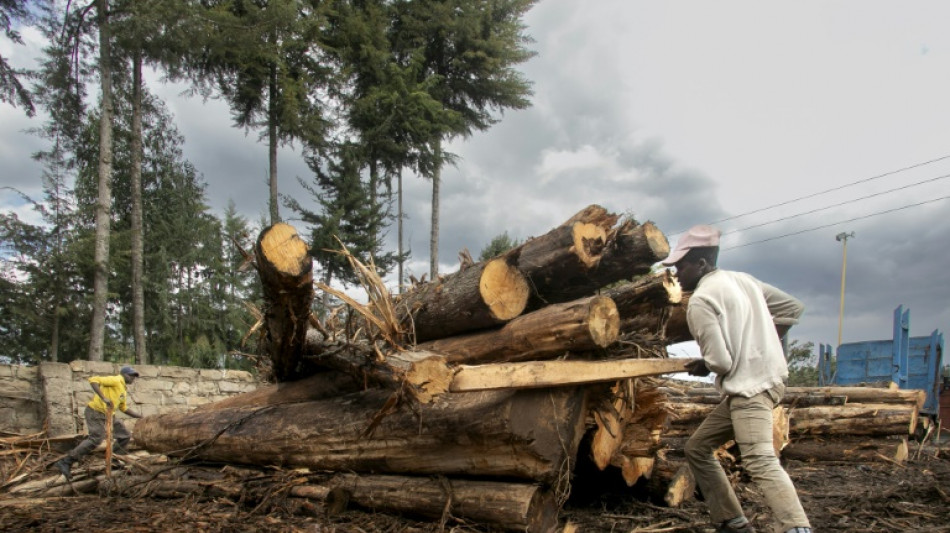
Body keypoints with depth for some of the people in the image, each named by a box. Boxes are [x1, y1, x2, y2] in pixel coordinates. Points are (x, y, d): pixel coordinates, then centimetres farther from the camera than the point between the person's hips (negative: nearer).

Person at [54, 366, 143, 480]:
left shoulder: (123, 389, 21)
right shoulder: (116, 380, -7)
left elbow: (124, 408, 29)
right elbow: (93, 380, -20)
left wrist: (141, 417, 26)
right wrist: (104, 398, -29)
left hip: (107, 414, 10)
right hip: (96, 411, -10)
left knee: (125, 436, 8)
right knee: (96, 438, -22)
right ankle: (65, 462, -16)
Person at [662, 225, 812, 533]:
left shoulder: (700, 300, -11)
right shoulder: (743, 280, 13)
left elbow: (719, 361, -18)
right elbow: (793, 308, 19)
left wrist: (702, 366, 5)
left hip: (748, 387, -10)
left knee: (760, 461, -25)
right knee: (697, 448, 15)